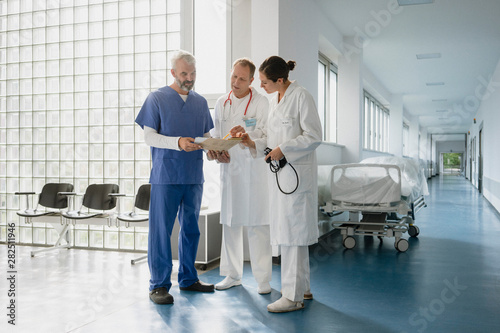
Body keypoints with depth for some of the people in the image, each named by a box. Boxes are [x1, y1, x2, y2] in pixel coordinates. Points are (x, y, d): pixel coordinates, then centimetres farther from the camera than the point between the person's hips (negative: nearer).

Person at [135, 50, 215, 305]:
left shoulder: (200, 102, 15)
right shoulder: (157, 98, 1)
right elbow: (149, 137, -5)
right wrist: (177, 142, -21)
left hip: (193, 177, 5)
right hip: (165, 176, -5)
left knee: (191, 228, 11)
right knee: (161, 229, -4)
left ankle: (188, 278, 24)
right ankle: (159, 284, 5)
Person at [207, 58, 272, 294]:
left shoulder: (260, 102, -2)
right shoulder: (221, 102, 13)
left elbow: (260, 136, -9)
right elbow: (215, 133, 12)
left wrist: (230, 148, -20)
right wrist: (214, 150, -9)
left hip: (253, 170, -4)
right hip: (228, 169, 5)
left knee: (256, 225, -4)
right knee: (229, 224, 9)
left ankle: (263, 279, 6)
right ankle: (232, 275, 21)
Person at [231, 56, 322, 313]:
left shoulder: (301, 97, -10)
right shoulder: (274, 100, 16)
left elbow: (313, 137, -14)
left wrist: (282, 150, -16)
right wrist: (253, 143, 6)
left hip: (297, 172, -9)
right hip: (280, 173, 9)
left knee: (292, 232, -6)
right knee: (285, 231, 13)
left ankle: (293, 296, 3)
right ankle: (302, 287, 26)